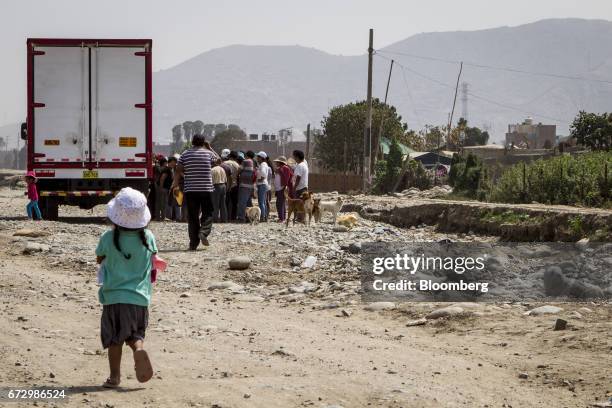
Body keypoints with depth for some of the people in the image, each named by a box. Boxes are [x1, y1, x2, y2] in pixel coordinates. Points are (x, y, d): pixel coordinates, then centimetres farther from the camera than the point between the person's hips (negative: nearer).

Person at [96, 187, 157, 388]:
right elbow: (153, 259, 12)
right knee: (135, 333, 15)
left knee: (115, 338, 8)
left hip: (114, 297, -1)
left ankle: (115, 376, 6)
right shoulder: (148, 237, -5)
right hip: (140, 297, 1)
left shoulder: (108, 238, -10)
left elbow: (99, 259, 8)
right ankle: (139, 349, -16)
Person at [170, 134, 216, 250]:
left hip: (190, 190, 1)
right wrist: (210, 148, 26)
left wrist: (175, 183, 11)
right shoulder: (209, 153, 0)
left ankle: (193, 243, 3)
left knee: (192, 217, 6)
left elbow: (178, 170, 0)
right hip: (206, 189, -1)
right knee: (207, 214, 9)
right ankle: (204, 232, -18)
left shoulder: (185, 154, 3)